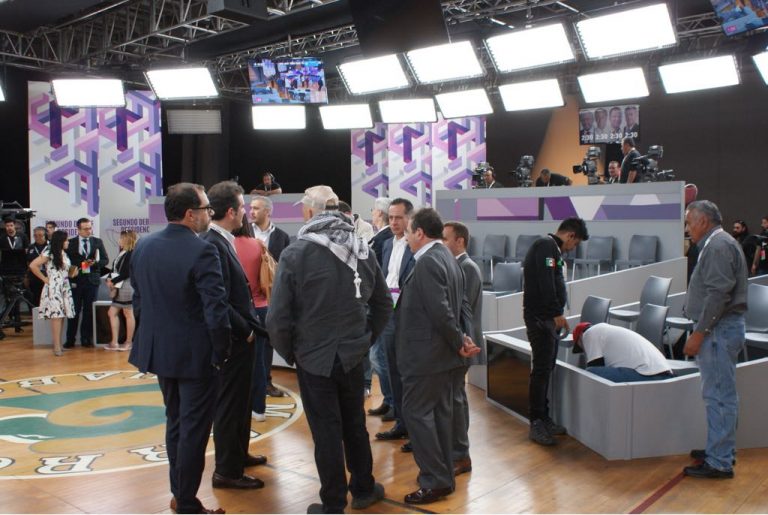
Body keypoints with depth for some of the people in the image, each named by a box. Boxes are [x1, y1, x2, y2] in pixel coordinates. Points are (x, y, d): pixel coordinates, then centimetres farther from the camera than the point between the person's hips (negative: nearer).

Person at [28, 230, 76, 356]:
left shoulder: (64, 254, 15)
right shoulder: (49, 253, -7)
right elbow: (32, 265, -13)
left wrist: (72, 273, 0)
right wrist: (44, 279, -9)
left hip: (65, 288, 7)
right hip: (53, 288, -7)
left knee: (62, 316, 5)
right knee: (56, 316, -11)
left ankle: (59, 344, 11)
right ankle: (57, 347, -10)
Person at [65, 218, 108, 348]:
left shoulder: (98, 242, 7)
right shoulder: (71, 243, 3)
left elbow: (105, 260, 6)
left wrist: (94, 263, -13)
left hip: (92, 280, 1)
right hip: (76, 281, -1)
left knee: (89, 311, 4)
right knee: (74, 310, 1)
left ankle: (86, 339, 12)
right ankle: (70, 339, 10)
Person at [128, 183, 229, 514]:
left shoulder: (143, 247, 2)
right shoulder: (202, 251, -21)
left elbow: (137, 300, 9)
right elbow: (216, 310, -23)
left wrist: (148, 337, 18)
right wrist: (221, 352, -10)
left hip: (158, 350, 7)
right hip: (196, 355, -7)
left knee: (175, 422, 22)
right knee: (193, 431, 5)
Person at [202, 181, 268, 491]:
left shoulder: (223, 242, 8)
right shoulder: (213, 246, -22)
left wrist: (249, 328, 9)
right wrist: (247, 332, -15)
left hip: (240, 337, 10)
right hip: (234, 338, -10)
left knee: (239, 400, 22)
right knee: (230, 403, 3)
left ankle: (238, 454, 38)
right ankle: (227, 471, 16)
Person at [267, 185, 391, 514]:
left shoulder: (296, 253, -14)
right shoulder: (362, 250, 0)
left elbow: (278, 316, -15)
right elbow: (383, 306, 6)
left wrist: (288, 352, 0)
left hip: (314, 357, -4)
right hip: (352, 355, 4)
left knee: (326, 431, 7)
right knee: (355, 424, 20)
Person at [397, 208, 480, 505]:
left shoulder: (427, 262, -20)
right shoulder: (447, 258, 12)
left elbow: (440, 310, -24)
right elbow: (456, 305, 12)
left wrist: (459, 342, -12)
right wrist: (462, 338, 3)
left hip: (426, 354, -10)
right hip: (442, 352, 10)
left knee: (416, 413, -1)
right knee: (440, 413, 15)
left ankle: (435, 482, 4)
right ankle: (444, 475, 24)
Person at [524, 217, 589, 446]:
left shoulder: (552, 248, 21)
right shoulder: (546, 245, -12)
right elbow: (545, 282, -22)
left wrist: (557, 314, 22)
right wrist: (557, 313, -20)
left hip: (548, 318, 10)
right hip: (539, 317, -10)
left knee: (546, 369, 13)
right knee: (541, 370, -7)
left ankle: (544, 418, 20)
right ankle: (536, 423, -2)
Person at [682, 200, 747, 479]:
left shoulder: (719, 246, -15)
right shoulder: (715, 244, 18)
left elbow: (718, 294, -23)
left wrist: (699, 334, -20)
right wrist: (700, 332, 19)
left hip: (719, 330, -11)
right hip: (720, 329, 11)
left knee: (719, 395, -6)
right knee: (720, 394, 17)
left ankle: (719, 462, 0)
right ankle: (721, 449, 27)